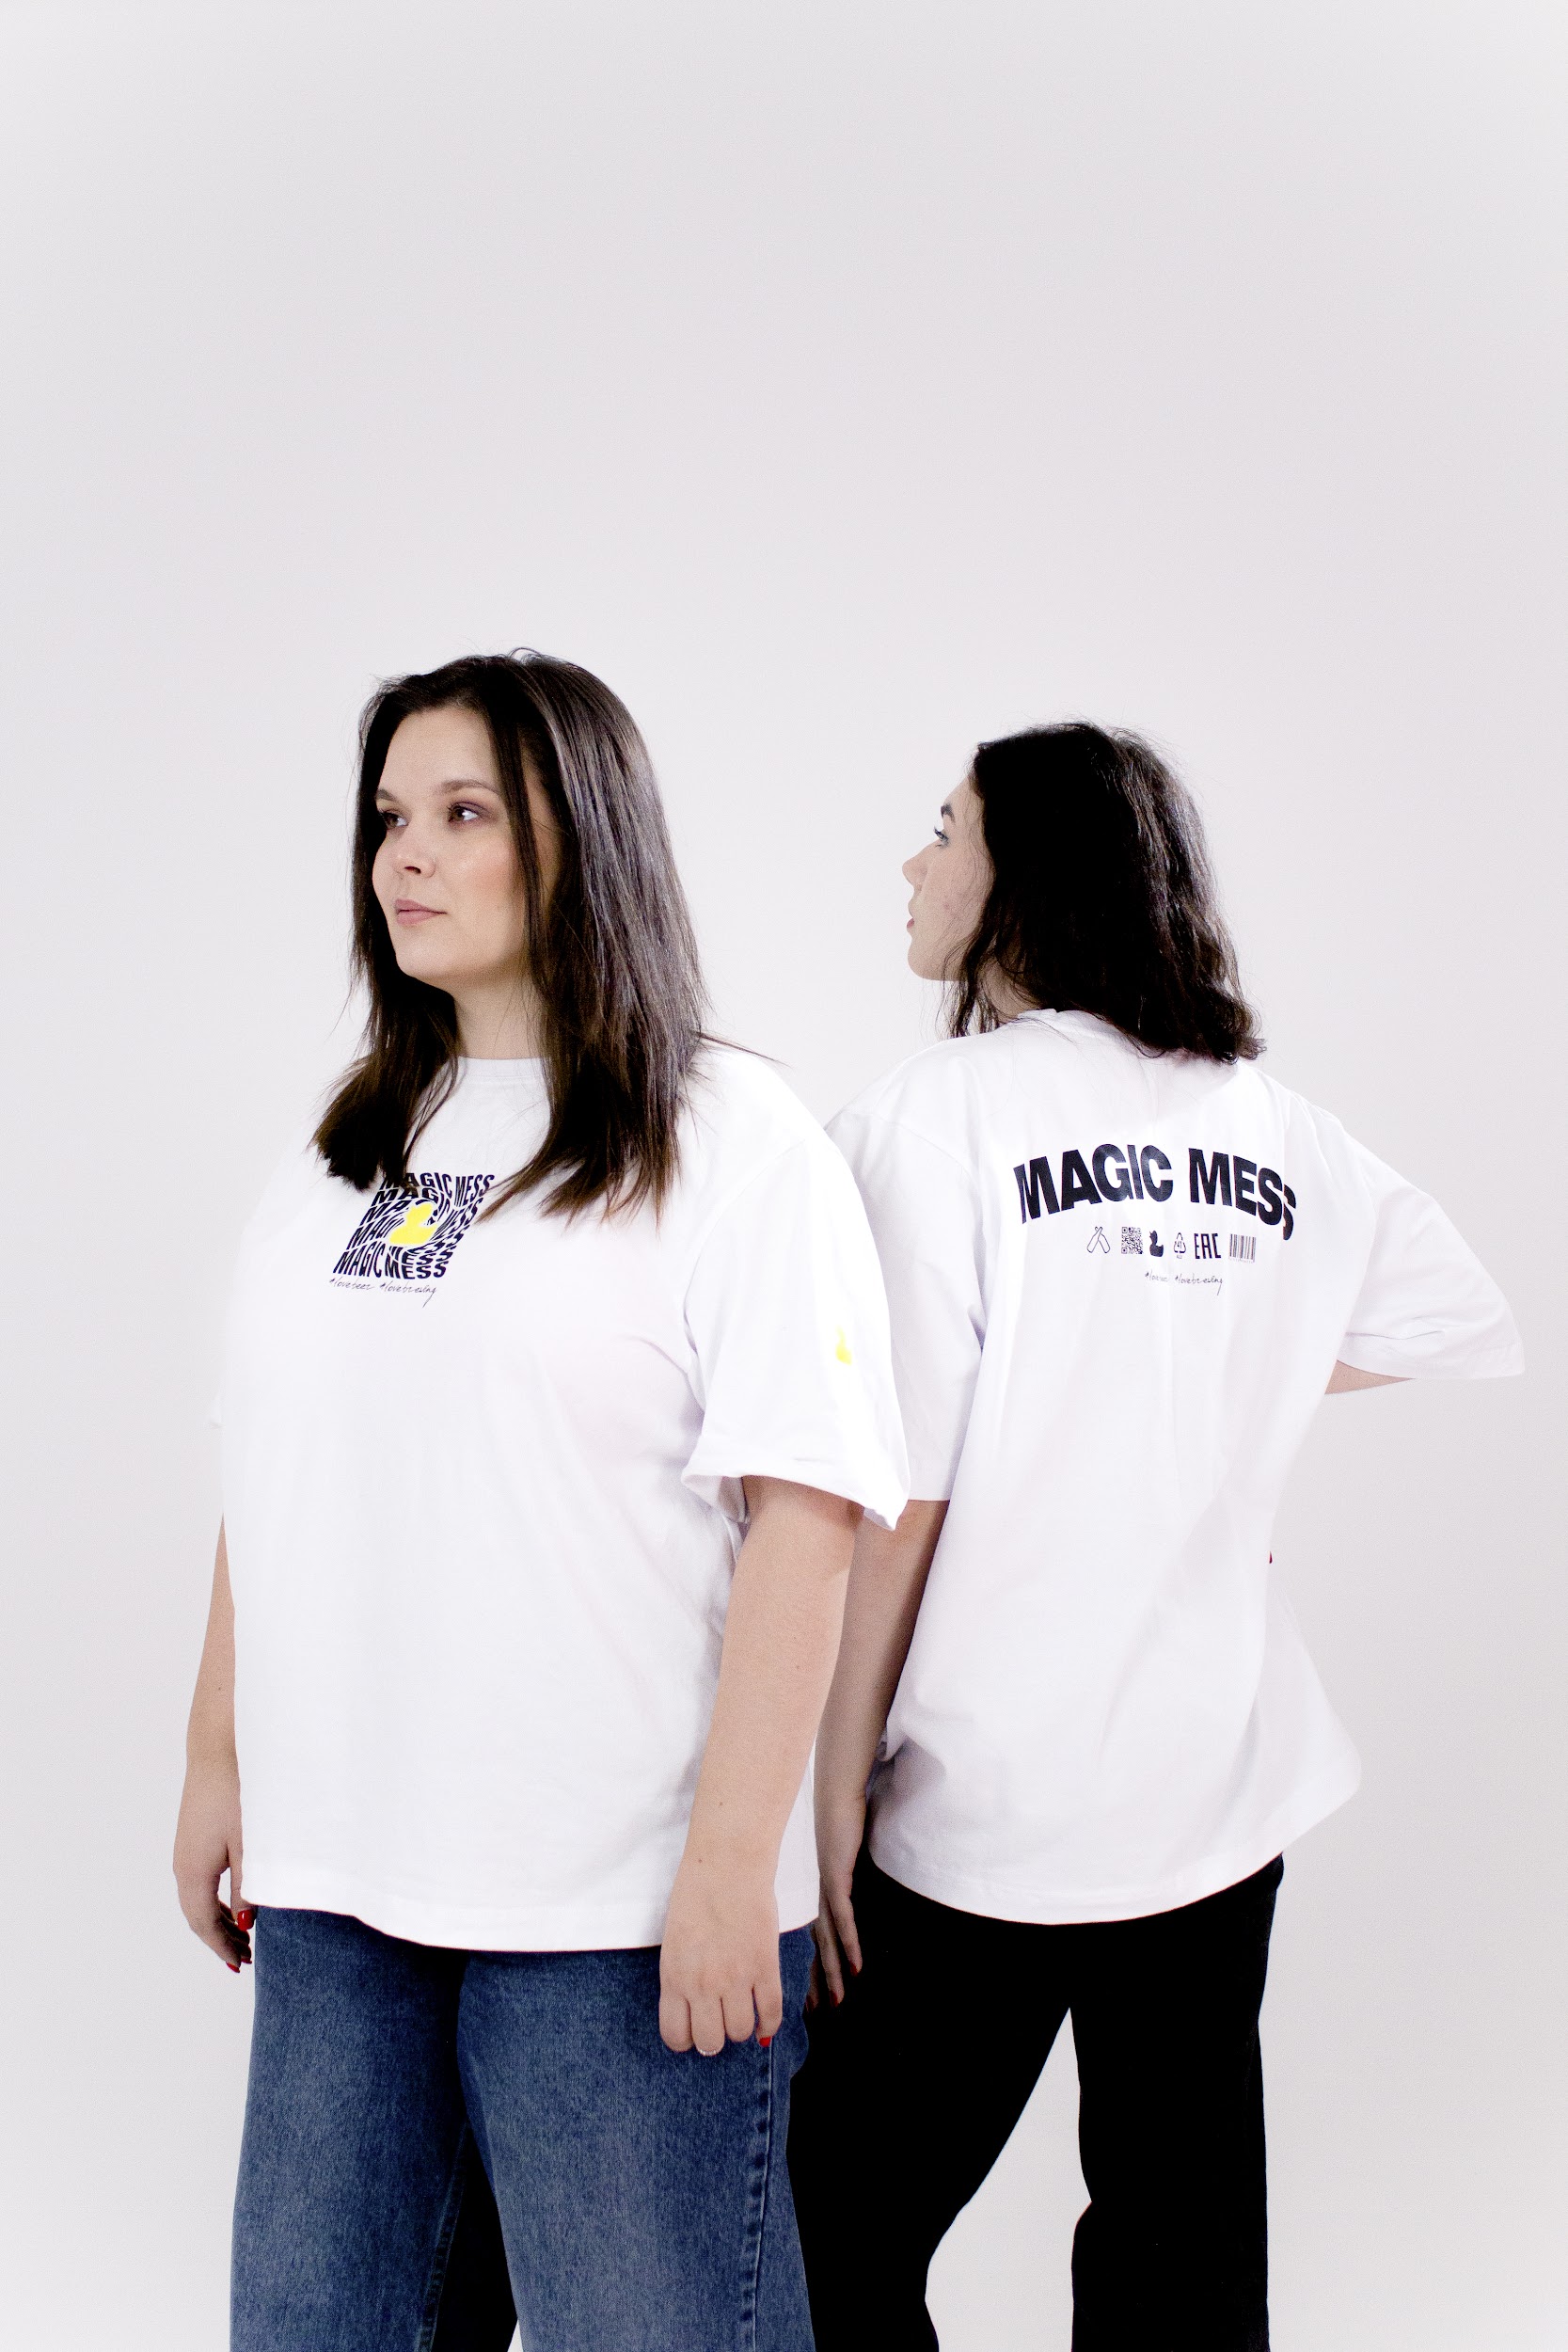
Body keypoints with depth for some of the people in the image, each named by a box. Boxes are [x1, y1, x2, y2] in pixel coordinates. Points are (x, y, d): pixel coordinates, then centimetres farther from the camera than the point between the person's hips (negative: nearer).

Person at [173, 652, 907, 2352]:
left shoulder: (732, 1142, -7)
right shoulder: (339, 1158, 12)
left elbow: (802, 1510, -13)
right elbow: (265, 1491, 16)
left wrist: (734, 1855, -16)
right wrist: (218, 1762, 14)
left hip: (619, 1898, -5)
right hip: (337, 1884, 6)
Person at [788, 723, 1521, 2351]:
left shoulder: (935, 1115, -11)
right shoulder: (1273, 1131, 4)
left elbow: (901, 1498, -14)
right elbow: (1472, 1331, 18)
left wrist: (838, 1790, -7)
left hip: (991, 1807, -5)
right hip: (1228, 1788, 5)